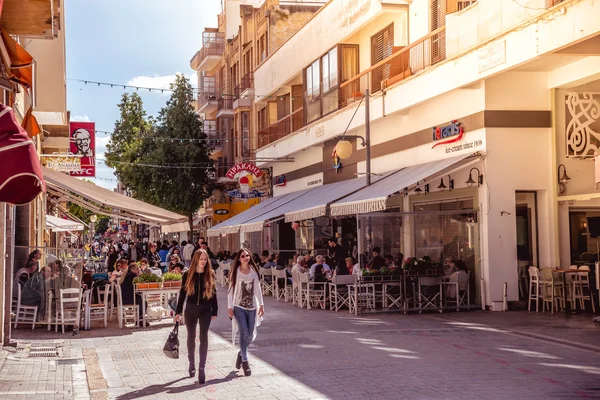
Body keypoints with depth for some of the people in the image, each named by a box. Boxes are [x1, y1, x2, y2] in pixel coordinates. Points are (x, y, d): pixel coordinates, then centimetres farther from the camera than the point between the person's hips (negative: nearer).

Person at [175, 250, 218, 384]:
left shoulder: (210, 275, -2)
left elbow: (213, 293, 2)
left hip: (206, 310, -1)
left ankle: (201, 368, -3)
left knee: (203, 338, -5)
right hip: (191, 309, 1)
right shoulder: (188, 275, -2)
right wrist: (178, 311, -1)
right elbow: (182, 293, 1)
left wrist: (215, 311, 1)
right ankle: (192, 363, 31)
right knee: (191, 337, 13)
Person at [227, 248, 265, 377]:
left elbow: (257, 288, 7)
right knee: (244, 333, -9)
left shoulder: (253, 270, 3)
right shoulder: (235, 272, -4)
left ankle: (241, 353, 34)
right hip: (239, 307, -3)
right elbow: (231, 290, -3)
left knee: (250, 334, 6)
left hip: (251, 307, 3)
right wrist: (230, 307, -7)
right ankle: (245, 362, 1)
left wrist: (261, 304, 4)